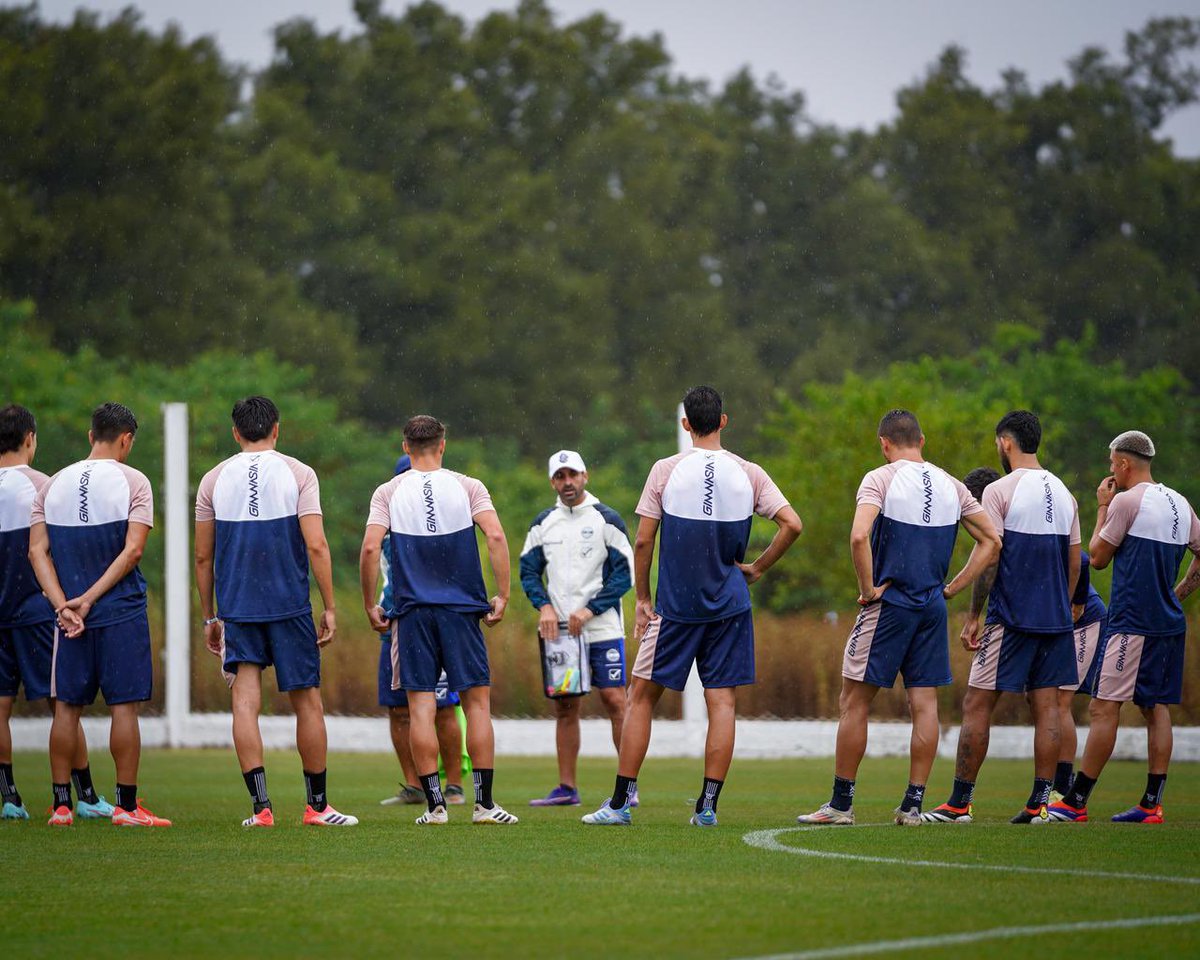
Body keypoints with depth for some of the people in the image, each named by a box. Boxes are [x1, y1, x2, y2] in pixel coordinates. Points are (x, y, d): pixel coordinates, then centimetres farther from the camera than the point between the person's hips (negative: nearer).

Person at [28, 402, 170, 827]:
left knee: (67, 707, 8)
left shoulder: (54, 485, 8)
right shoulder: (133, 482, -3)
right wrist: (90, 599, -12)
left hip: (70, 615, 4)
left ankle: (61, 804, 8)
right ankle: (126, 805, -1)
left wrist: (62, 604, -9)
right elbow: (133, 550, -13)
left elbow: (38, 551, -1)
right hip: (121, 612, -3)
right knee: (123, 705, -1)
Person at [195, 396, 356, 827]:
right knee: (307, 702, 9)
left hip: (236, 609, 1)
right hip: (290, 605, -1)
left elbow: (203, 557, 7)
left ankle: (261, 806, -11)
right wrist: (329, 608, -2)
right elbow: (316, 545, -8)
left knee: (245, 699, -1)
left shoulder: (214, 480, 6)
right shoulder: (298, 474, -1)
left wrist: (210, 617, 16)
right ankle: (317, 805, 16)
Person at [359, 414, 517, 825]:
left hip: (412, 609, 0)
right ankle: (484, 803, 2)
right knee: (477, 700, 5)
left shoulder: (389, 492, 3)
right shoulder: (467, 487, 2)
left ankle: (435, 804, -1)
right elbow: (495, 536, -10)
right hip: (462, 607, 0)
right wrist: (502, 596, -4)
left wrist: (370, 606, 1)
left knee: (420, 706, 2)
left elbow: (370, 548, -8)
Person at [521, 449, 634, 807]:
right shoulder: (543, 523, 11)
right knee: (564, 707, 5)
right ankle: (566, 788, 10)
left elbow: (625, 575, -5)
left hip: (602, 629, -4)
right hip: (559, 630, 4)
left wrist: (589, 611, -13)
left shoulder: (606, 520, -2)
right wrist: (544, 606, -4)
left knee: (615, 701, -10)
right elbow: (529, 571, 14)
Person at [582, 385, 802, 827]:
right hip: (730, 607, 1)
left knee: (641, 696, 7)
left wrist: (642, 598, 5)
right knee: (722, 701, 4)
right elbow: (791, 524, -6)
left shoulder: (666, 470, -3)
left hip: (675, 606, -1)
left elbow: (643, 540, -4)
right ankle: (708, 805, -2)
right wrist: (756, 568, 6)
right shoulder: (749, 474, 1)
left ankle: (620, 802, 5)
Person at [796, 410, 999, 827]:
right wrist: (952, 587, 9)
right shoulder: (950, 486, 9)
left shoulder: (881, 479, -8)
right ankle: (913, 805, 5)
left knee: (855, 702, 3)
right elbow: (991, 542, 11)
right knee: (924, 705, 6)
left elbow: (859, 535, -24)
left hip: (888, 605, -5)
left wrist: (869, 588, -12)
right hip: (932, 607, 5)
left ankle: (841, 803, 5)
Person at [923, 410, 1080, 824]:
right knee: (1046, 705, 6)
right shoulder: (1063, 494, 12)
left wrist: (972, 616, -6)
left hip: (1011, 616, -6)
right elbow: (1074, 562, 14)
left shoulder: (1000, 491, -7)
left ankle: (960, 802, -3)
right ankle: (1040, 802, 3)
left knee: (977, 704, -2)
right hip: (1055, 619, 6)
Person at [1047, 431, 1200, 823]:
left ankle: (1076, 802, -8)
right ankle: (1151, 803, 6)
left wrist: (1102, 508, 8)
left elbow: (1098, 557, -2)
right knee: (1156, 709, 8)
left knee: (1104, 708, -7)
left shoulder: (1126, 501, -10)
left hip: (1132, 622, -8)